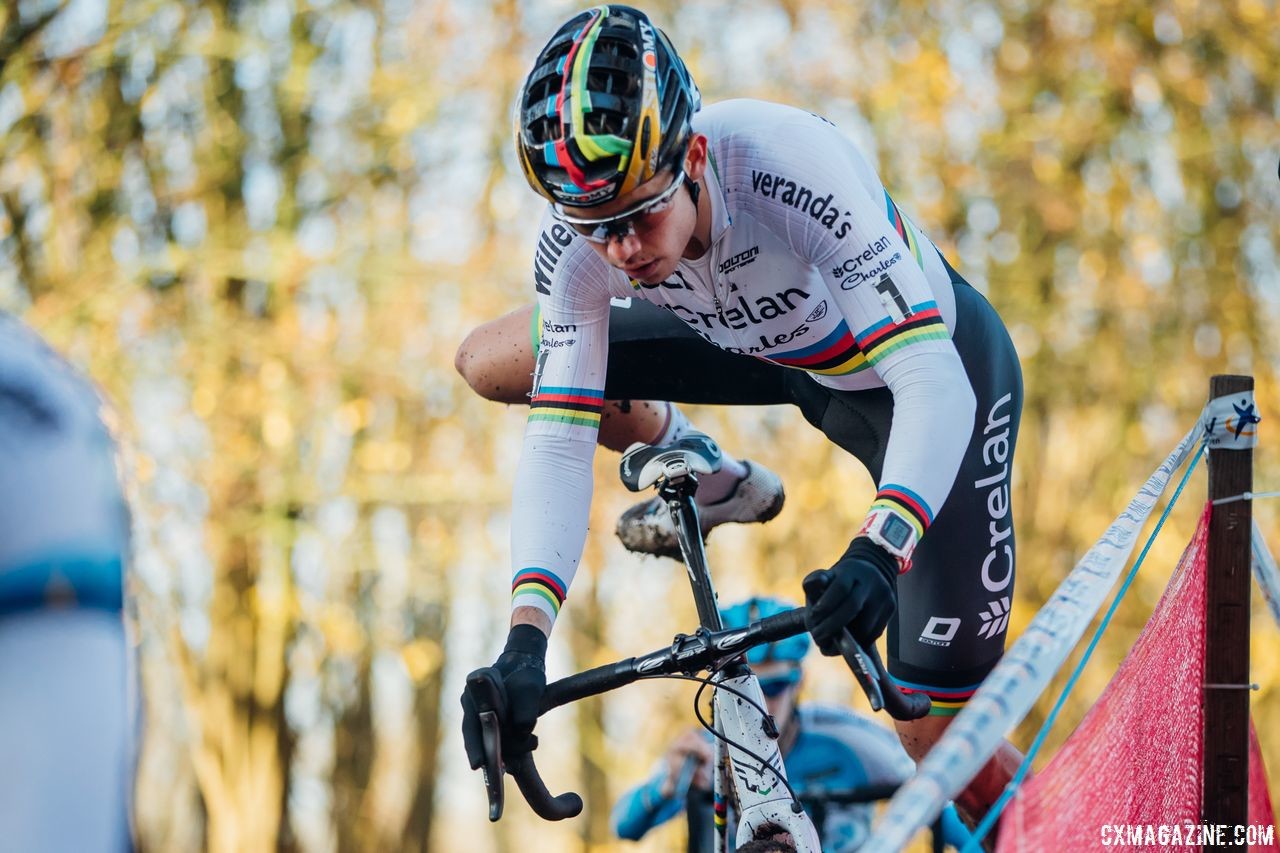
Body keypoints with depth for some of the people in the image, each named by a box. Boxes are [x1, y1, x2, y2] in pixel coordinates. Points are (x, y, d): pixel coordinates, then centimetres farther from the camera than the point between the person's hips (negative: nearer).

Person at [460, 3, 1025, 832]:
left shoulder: (794, 168, -42)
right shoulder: (576, 248, -27)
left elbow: (933, 385, -44)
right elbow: (558, 440, -25)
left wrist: (876, 554, -59)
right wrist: (525, 640, -39)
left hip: (936, 365, -5)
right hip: (767, 349, 5)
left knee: (939, 738, -9)